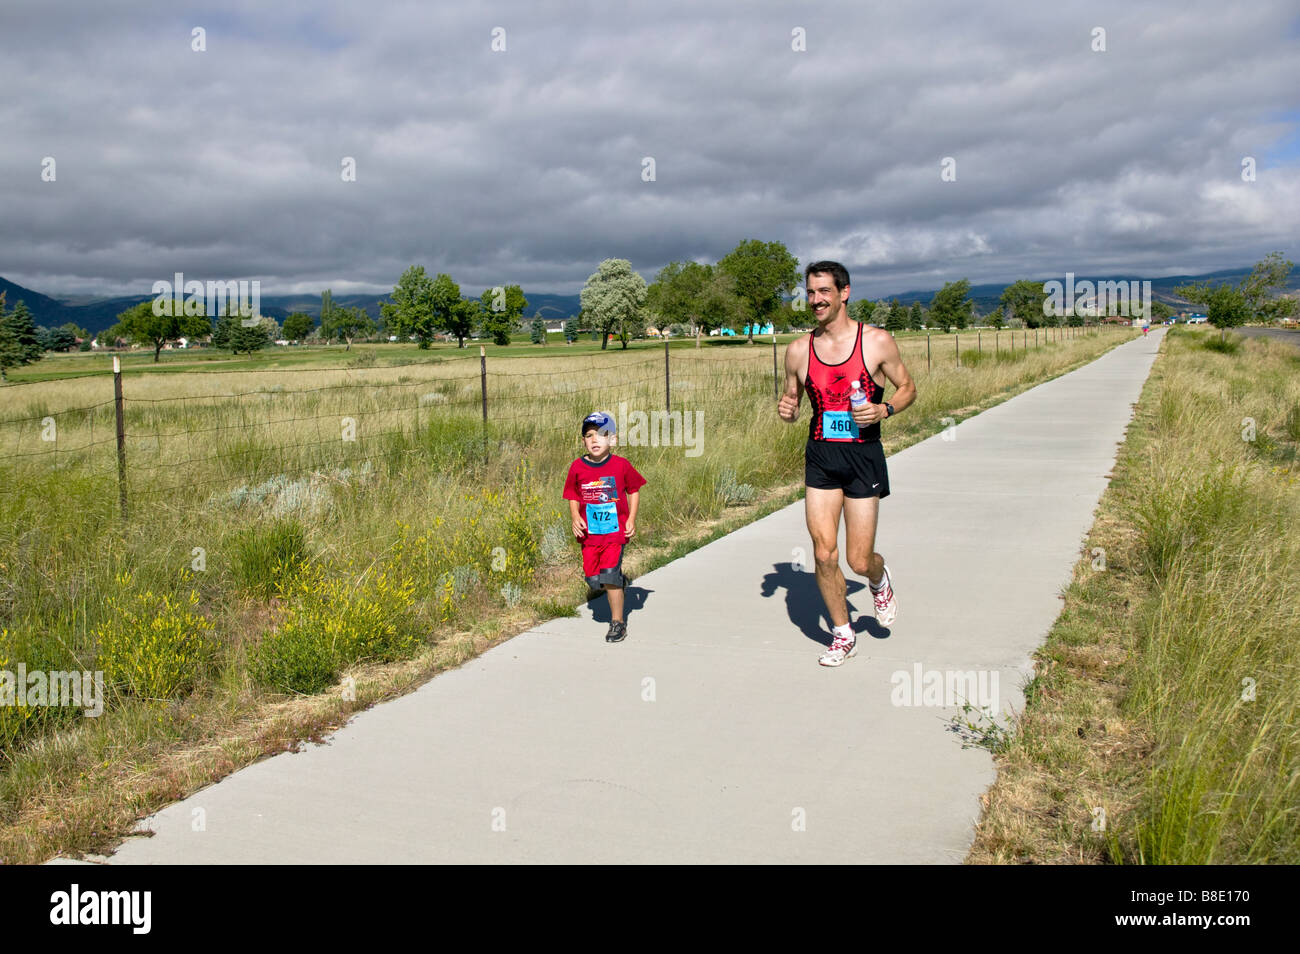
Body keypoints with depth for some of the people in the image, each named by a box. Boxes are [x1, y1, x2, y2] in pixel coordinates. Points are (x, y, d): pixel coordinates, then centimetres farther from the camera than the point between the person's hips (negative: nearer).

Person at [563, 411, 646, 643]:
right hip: (589, 532, 3)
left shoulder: (621, 465, -6)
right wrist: (575, 517, -9)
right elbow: (573, 497, 9)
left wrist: (631, 520, -2)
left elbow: (634, 491, 6)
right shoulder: (578, 467, -1)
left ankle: (618, 622, 4)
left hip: (616, 530, -3)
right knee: (593, 579, 4)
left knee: (609, 575, -12)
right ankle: (619, 581, 39)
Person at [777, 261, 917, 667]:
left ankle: (880, 579, 37)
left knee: (859, 561, -1)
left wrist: (884, 409, -15)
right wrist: (786, 409, -9)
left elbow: (908, 388, 6)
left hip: (863, 457, -2)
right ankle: (843, 635, 19)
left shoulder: (877, 341, -5)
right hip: (820, 457, 2)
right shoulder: (798, 350, 3)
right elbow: (792, 400, 15)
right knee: (824, 554, -2)